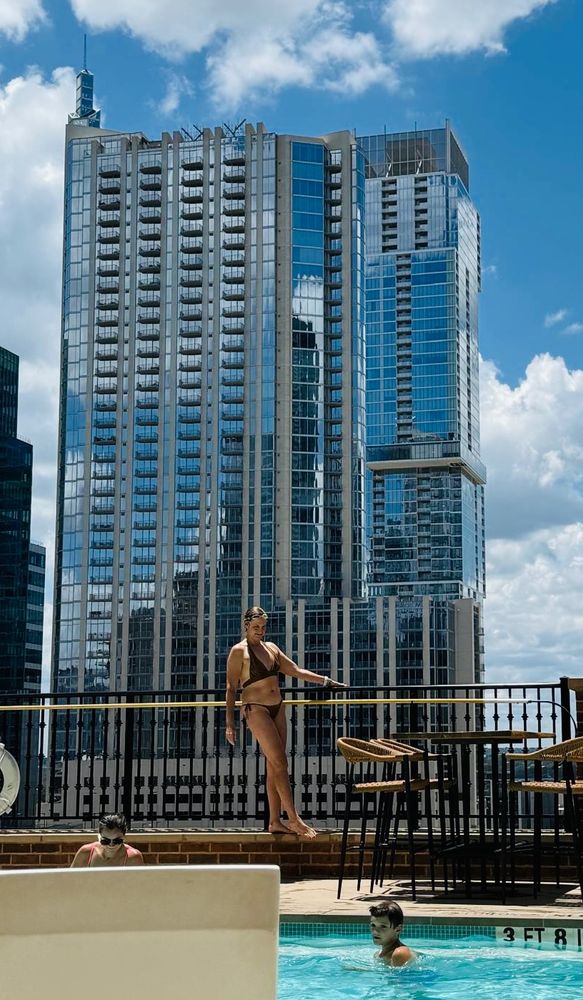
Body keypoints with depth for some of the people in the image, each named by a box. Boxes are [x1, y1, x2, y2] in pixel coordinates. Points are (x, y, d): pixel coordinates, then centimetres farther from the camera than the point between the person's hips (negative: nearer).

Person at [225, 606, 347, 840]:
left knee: (274, 766, 6)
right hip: (256, 709, -7)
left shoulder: (270, 648, 15)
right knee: (279, 762, -13)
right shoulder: (239, 651, -5)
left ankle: (275, 822, 10)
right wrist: (230, 724, -12)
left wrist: (325, 681, 18)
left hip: (276, 708, 7)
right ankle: (294, 819, -12)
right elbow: (231, 689, -7)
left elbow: (296, 671, 21)